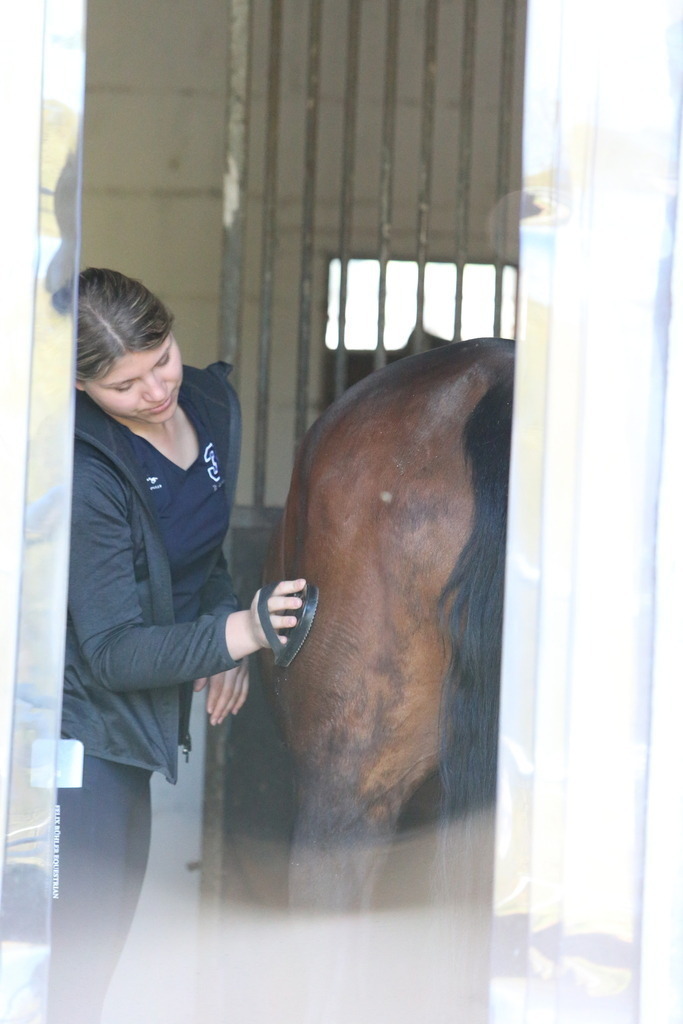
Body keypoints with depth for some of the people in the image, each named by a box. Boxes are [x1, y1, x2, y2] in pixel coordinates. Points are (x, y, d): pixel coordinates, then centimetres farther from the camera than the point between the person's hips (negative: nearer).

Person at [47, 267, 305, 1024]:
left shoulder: (215, 402, -3)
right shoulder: (87, 473, -25)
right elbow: (112, 652, -23)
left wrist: (228, 628, -6)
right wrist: (234, 634, -37)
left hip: (134, 730, 8)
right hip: (80, 725, -8)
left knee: (108, 936, 17)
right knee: (75, 956, -10)